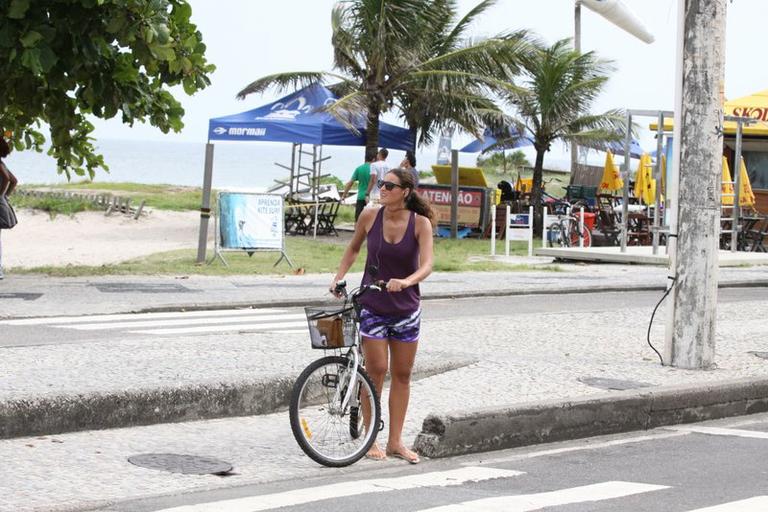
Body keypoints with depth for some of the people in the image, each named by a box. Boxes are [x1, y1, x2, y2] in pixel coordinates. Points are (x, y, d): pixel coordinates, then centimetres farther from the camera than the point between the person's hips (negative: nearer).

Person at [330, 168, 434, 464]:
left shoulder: (420, 223, -11)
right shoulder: (370, 216, -7)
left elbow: (426, 265, -21)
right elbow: (354, 248, 11)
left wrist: (405, 282, -39)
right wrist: (339, 277, 3)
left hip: (406, 308, 1)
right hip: (372, 305, -1)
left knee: (402, 374, 7)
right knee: (376, 370, -5)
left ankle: (395, 441, 15)